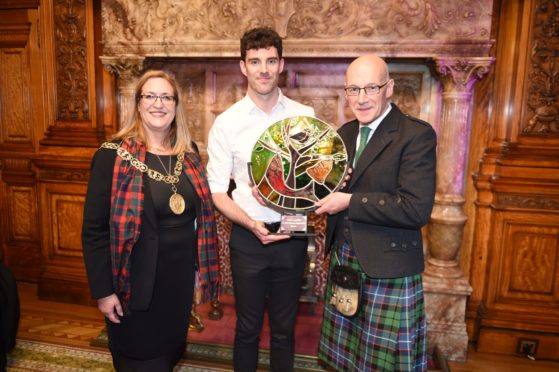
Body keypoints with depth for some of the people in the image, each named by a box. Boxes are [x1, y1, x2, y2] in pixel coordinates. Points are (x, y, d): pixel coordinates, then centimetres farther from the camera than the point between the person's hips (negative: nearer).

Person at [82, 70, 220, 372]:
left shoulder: (188, 153, 2)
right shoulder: (113, 156, -13)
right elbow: (94, 229, -12)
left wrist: (203, 266, 8)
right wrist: (102, 291, -12)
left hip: (180, 278, 5)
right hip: (137, 282, -4)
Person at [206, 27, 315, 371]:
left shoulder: (305, 116, -1)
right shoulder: (227, 122, -5)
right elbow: (216, 190, -3)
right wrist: (250, 224, -18)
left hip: (292, 237, 1)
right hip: (248, 237, -1)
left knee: (284, 328, 19)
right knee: (248, 328, 17)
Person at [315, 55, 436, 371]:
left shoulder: (417, 135, -13)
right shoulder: (345, 133, 9)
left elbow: (417, 208, -23)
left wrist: (350, 202, -20)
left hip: (388, 269, -6)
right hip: (343, 260, 6)